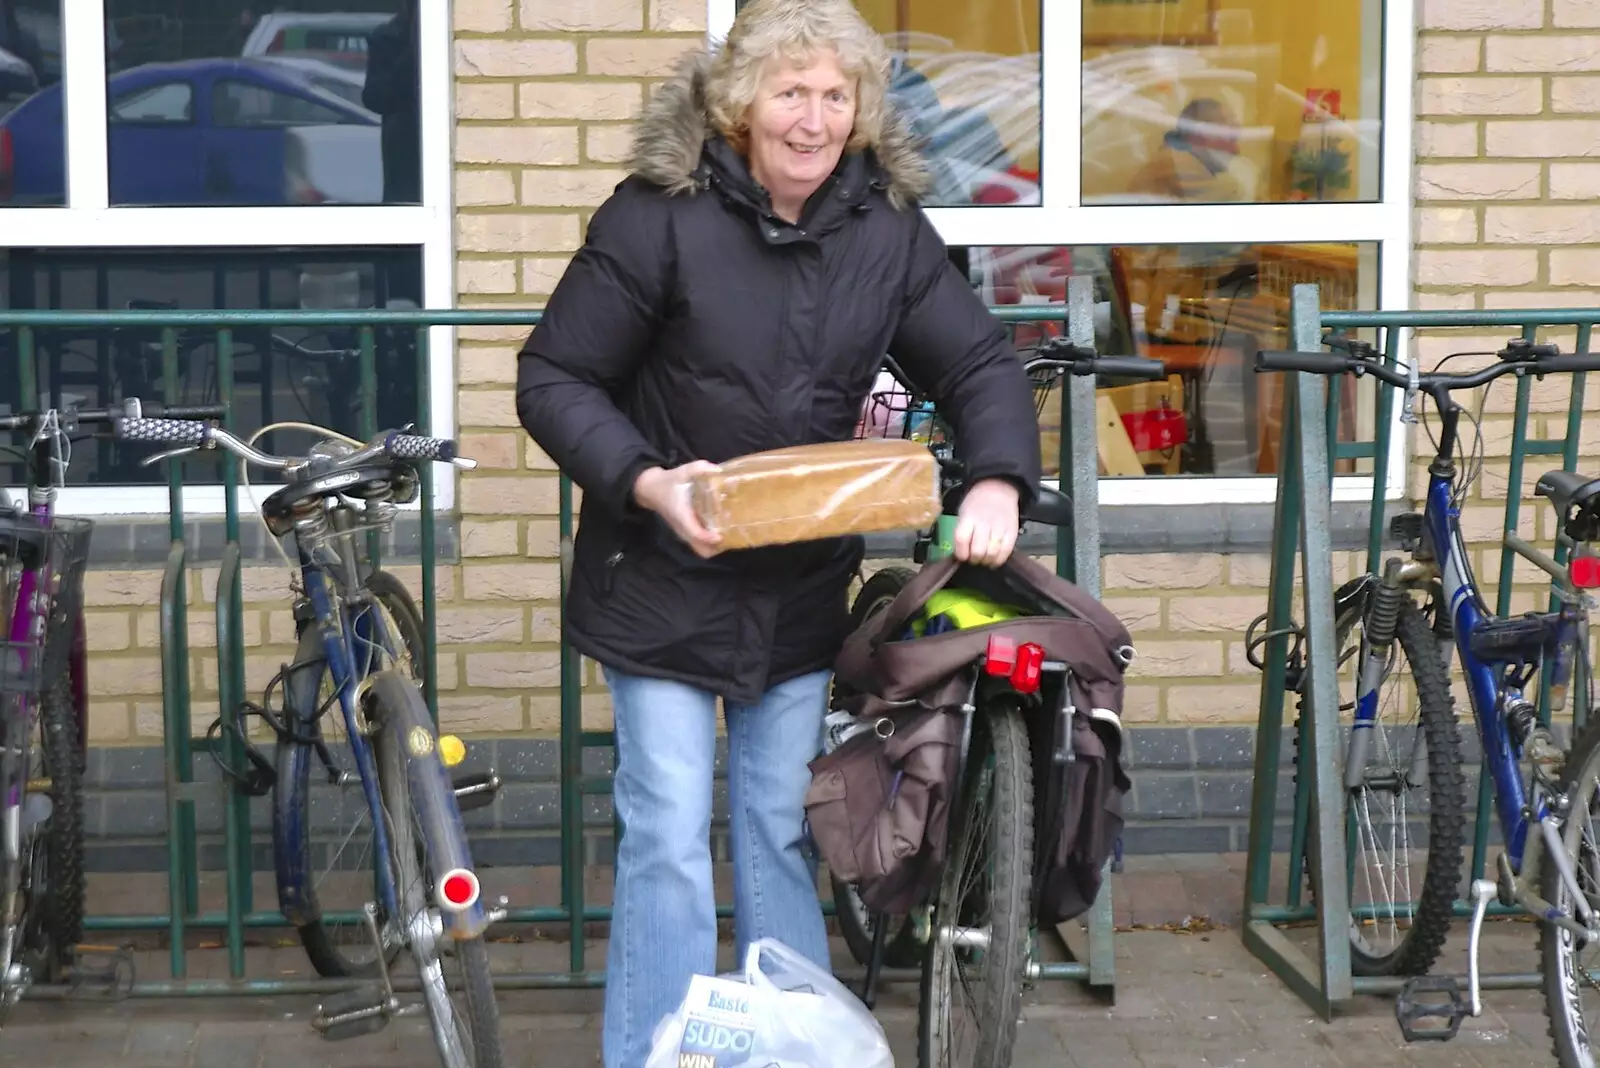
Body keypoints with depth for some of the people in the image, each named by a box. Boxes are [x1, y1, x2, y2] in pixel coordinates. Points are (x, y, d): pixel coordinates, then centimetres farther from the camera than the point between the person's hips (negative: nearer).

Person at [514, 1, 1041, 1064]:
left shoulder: (889, 229, -1)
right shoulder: (657, 216, -14)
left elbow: (982, 365, 4)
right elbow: (553, 378, -11)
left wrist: (997, 485, -15)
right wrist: (646, 483, -25)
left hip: (805, 588, 4)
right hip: (665, 584, -4)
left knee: (784, 833, 13)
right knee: (669, 839, -2)